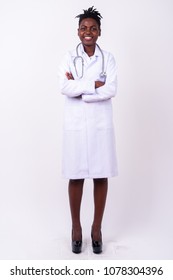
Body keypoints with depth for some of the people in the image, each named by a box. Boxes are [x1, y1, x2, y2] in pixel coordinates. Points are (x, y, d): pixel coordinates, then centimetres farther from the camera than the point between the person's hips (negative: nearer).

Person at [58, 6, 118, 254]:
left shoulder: (108, 58, 5)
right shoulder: (69, 58, 4)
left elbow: (111, 90, -10)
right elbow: (64, 88, -12)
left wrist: (79, 87, -11)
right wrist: (94, 84, -13)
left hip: (101, 124, 1)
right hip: (75, 124, 0)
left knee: (101, 176, 5)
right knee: (76, 176, 5)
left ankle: (97, 228, 21)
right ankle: (76, 227, 22)